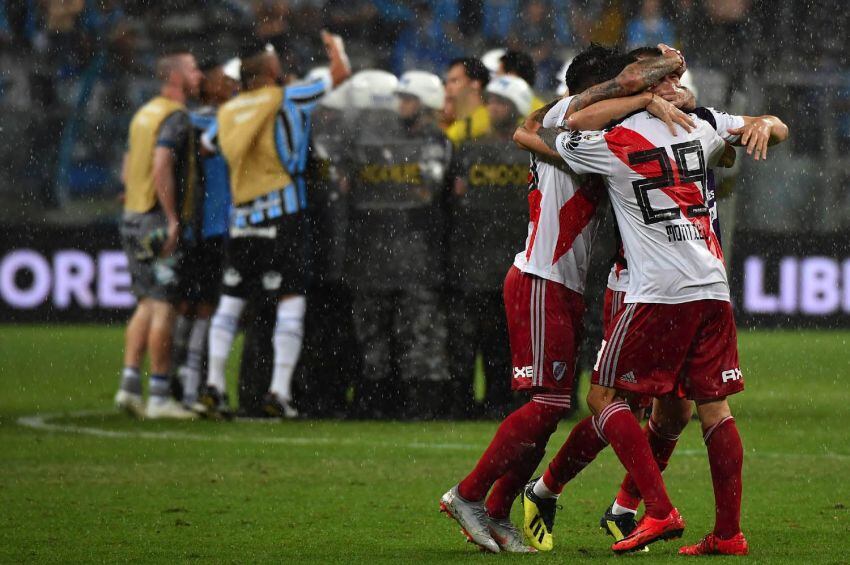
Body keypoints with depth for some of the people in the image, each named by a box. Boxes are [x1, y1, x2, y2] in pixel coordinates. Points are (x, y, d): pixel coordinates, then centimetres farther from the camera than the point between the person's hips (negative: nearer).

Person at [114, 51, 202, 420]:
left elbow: (127, 170, 19)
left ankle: (129, 384, 7)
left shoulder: (145, 113, 16)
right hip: (157, 220, -9)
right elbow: (161, 167, -24)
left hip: (133, 217, 9)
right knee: (163, 306, -6)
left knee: (147, 304, 13)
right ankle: (160, 396, -6)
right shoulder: (175, 116, -12)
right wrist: (173, 219, -21)